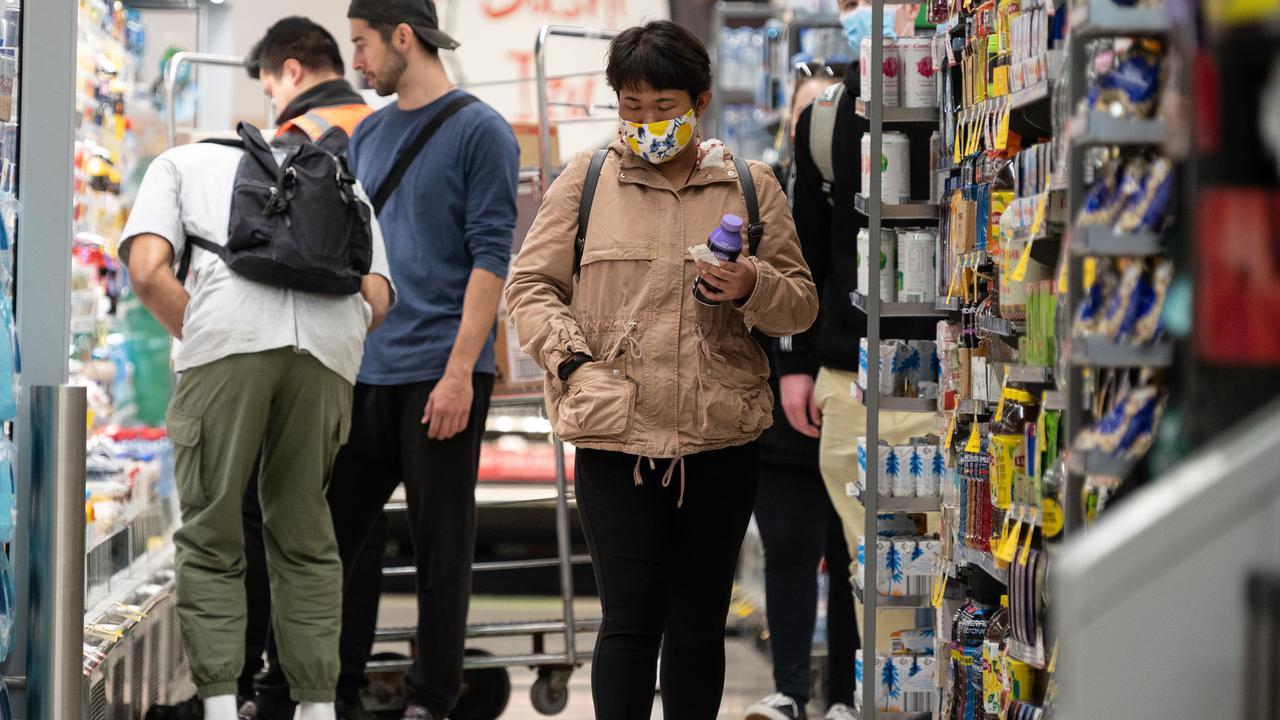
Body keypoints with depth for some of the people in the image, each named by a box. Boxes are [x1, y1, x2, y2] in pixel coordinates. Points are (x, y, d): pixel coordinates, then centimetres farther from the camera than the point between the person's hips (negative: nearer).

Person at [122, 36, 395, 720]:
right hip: (331, 341, 3)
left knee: (211, 539, 9)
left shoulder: (181, 162, 29)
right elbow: (377, 297, 19)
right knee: (303, 535, 18)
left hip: (228, 335, -3)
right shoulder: (340, 180, 37)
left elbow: (148, 271, 9)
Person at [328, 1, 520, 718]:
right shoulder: (369, 134, 14)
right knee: (339, 529, 7)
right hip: (365, 369, 6)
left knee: (440, 544, 2)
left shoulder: (480, 132, -5)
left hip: (439, 375, -6)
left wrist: (459, 371, -17)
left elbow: (490, 256, -11)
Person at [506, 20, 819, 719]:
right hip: (614, 434, -2)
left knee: (699, 624, 10)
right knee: (631, 618, -8)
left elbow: (801, 305, 13)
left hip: (720, 440, 2)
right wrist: (573, 360, -9)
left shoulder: (751, 187, 10)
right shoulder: (587, 178, 6)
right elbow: (530, 284, 8)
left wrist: (753, 288, -9)